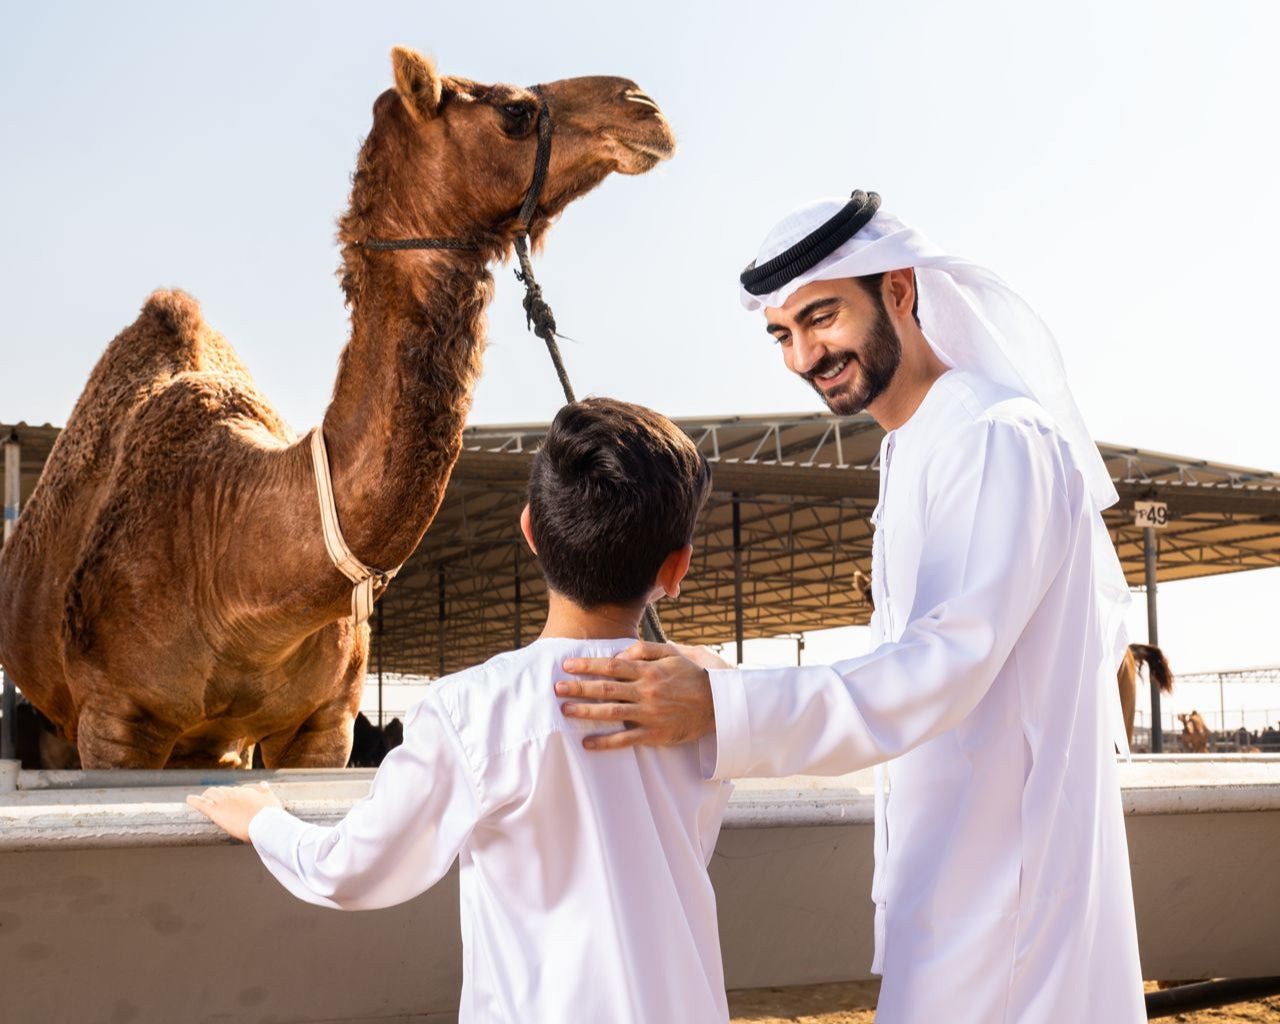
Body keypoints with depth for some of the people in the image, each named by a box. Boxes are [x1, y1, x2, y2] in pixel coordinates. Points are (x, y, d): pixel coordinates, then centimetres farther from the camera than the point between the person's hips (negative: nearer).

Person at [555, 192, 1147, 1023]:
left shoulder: (998, 441, -16)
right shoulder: (912, 452, 17)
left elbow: (945, 664, -27)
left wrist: (722, 707, -37)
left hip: (1006, 881, -10)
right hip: (949, 863, 10)